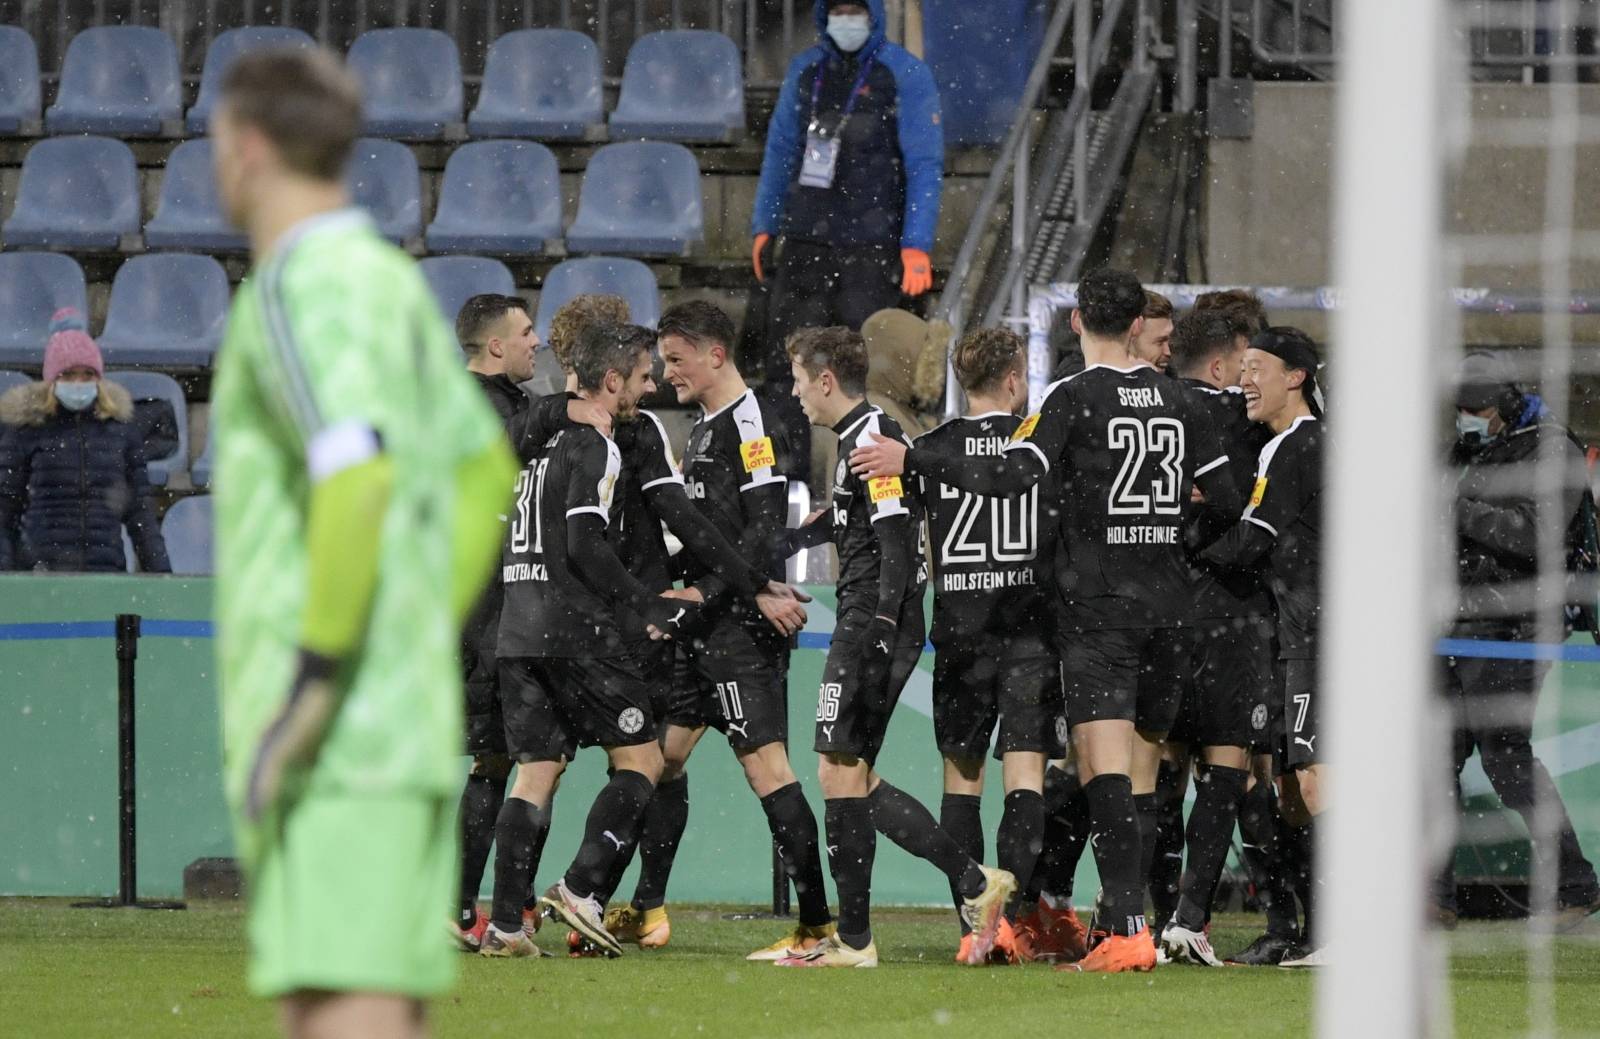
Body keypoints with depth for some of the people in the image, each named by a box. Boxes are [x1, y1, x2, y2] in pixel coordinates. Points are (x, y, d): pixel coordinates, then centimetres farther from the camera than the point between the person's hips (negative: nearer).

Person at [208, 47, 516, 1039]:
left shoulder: (298, 293, -12)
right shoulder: (390, 280, 18)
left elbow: (357, 480, -27)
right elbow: (485, 473, 29)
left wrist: (316, 679, -24)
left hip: (339, 735, -9)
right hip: (407, 723, 9)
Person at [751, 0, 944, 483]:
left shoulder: (904, 75, -4)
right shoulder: (806, 71, 11)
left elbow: (926, 166, -6)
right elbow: (780, 150, 20)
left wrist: (917, 246, -13)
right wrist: (763, 225, 14)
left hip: (870, 248, -5)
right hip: (804, 240, 5)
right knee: (785, 360, 0)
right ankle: (786, 475, 6)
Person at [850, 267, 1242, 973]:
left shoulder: (1075, 397, -8)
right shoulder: (1176, 402, 9)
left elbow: (1010, 475, -19)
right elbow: (1227, 498, 12)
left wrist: (910, 461, -13)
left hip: (1098, 603, -6)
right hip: (1167, 601, 6)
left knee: (1104, 761, -12)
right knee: (1142, 766, 12)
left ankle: (1127, 930, -24)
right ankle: (1123, 915, 15)